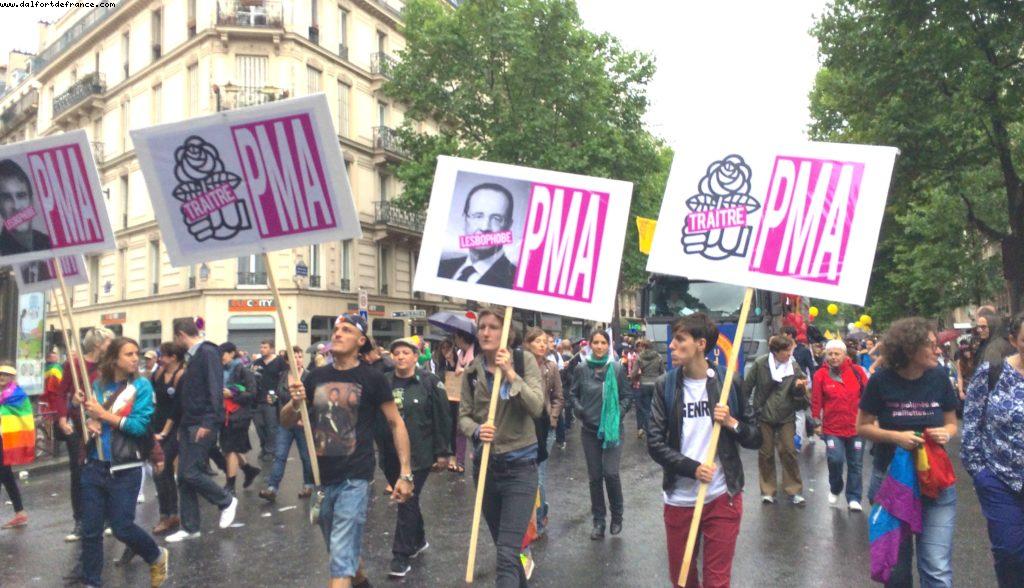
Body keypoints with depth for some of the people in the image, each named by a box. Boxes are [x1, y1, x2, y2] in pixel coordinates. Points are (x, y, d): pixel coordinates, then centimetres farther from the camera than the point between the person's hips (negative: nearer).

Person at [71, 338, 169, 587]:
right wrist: (89, 421, -10)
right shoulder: (98, 384, 5)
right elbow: (91, 418, 12)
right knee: (90, 529, 7)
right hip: (94, 466, 4)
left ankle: (158, 557, 27)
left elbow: (140, 426, -14)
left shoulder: (141, 386, -7)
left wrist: (103, 414, -15)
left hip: (125, 470, -4)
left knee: (122, 527, 1)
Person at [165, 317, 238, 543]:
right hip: (188, 423, 9)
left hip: (204, 423, -9)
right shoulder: (193, 355, 16)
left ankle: (227, 501, 12)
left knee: (191, 473, -9)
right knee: (183, 477, 7)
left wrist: (209, 422, -24)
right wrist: (182, 426, 18)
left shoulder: (208, 352, -12)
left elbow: (215, 390, -19)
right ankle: (190, 527, 15)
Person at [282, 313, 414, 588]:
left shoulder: (372, 378, -7)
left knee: (342, 553, -9)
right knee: (337, 548, 22)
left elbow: (396, 423, -2)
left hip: (355, 478, -5)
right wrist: (295, 403, -14)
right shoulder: (316, 377, 4)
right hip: (320, 477, 5)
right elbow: (286, 421, 10)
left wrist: (405, 474, -8)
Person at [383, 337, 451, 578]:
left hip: (419, 455, -4)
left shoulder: (430, 382, -7)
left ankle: (402, 555, 6)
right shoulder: (384, 383, 3)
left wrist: (442, 453, -7)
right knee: (406, 500, 17)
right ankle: (418, 540, 38)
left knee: (407, 502, -3)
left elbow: (441, 420, -6)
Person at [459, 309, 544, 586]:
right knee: (503, 545, 21)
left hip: (519, 465, -4)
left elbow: (537, 407, -17)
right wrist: (477, 430, -19)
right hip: (485, 464, 4)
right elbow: (463, 416, 1)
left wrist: (511, 374, -25)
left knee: (507, 554, -13)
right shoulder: (472, 371, 1)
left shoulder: (524, 362, -7)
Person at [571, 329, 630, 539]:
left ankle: (617, 515, 16)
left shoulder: (617, 368, -5)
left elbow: (625, 396, 5)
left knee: (611, 473, -9)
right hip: (590, 429, 2)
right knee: (595, 476, 8)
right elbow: (573, 394, 9)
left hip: (612, 428, -1)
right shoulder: (582, 368, -3)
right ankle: (598, 520, 22)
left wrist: (619, 413, -9)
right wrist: (579, 409, -6)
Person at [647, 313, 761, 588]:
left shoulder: (729, 383, -2)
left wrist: (732, 423, -16)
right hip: (679, 499, 1)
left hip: (722, 497, -1)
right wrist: (693, 468, -19)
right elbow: (655, 443, -6)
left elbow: (756, 438, 3)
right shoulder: (664, 385, -2)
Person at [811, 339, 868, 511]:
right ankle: (835, 489, 13)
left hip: (856, 427, 2)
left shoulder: (857, 371, -1)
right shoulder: (820, 375, -5)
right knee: (835, 459, -15)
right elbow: (816, 401, -2)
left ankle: (853, 499, 21)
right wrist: (816, 422, -2)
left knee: (856, 464, 8)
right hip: (832, 428, -2)